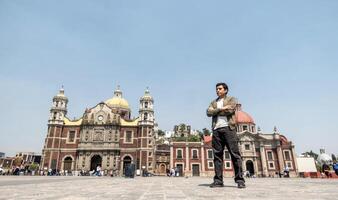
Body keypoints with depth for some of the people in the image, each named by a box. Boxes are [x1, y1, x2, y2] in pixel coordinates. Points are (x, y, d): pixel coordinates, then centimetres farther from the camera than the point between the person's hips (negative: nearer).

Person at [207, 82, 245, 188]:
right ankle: (218, 180, 2)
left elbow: (230, 110, -8)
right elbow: (208, 112, 4)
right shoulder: (213, 102, 24)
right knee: (217, 155, 0)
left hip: (228, 128, -3)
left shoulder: (231, 99, 13)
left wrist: (216, 111, 1)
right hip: (216, 129, 4)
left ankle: (240, 180, -2)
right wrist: (221, 108, -7)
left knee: (235, 154, -6)